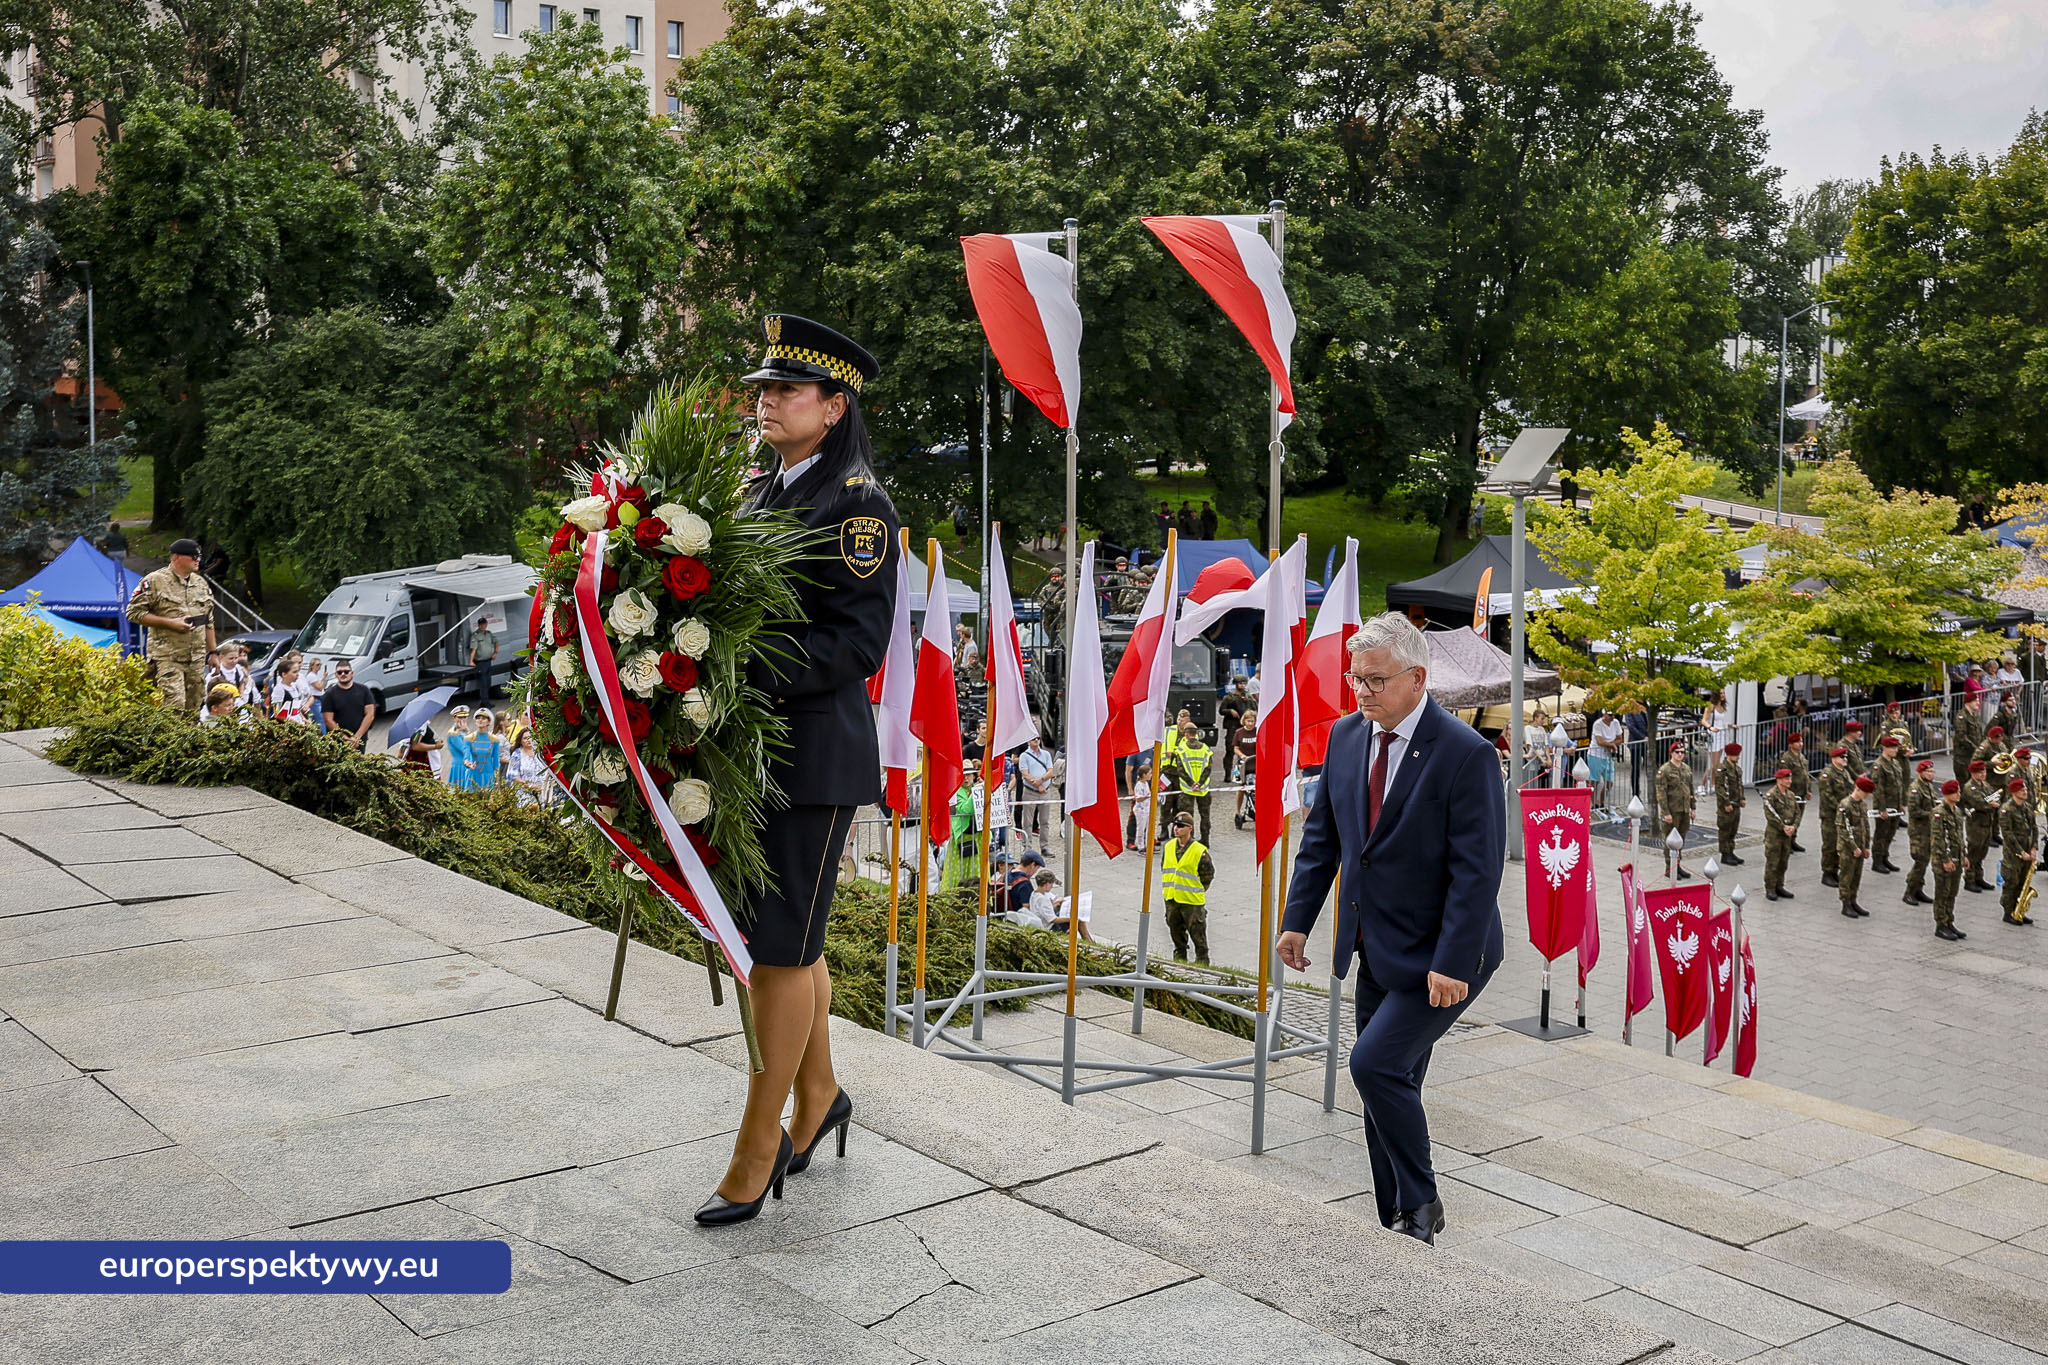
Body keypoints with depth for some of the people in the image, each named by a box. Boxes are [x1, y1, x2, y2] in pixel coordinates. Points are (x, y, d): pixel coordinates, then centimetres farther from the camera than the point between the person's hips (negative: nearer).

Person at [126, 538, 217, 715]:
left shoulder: (201, 582, 15)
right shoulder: (154, 581, -6)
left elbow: (208, 621, 22)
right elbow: (133, 612, -9)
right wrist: (170, 623, -16)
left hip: (197, 658, 6)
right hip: (167, 658, -6)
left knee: (193, 710, 9)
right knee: (174, 707, -16)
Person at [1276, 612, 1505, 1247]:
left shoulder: (1465, 754, -18)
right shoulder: (1346, 735, 2)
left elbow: (1476, 870, -19)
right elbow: (1322, 835, 12)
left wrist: (1452, 964, -22)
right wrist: (1298, 920, 8)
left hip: (1437, 955, -7)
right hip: (1377, 950, 7)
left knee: (1376, 1064, -16)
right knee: (1388, 1085, 12)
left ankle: (1422, 1203, 6)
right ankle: (1400, 1230, 24)